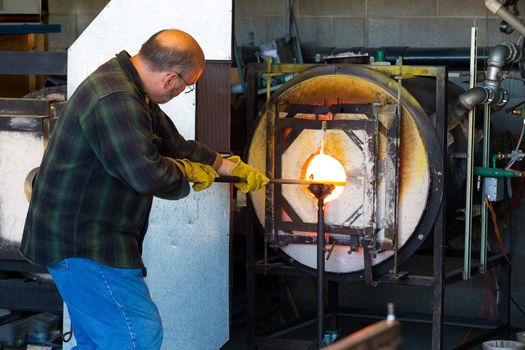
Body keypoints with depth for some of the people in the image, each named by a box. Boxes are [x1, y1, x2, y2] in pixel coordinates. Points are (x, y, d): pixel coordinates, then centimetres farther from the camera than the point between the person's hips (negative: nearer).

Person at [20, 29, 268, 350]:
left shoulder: (132, 90, 13)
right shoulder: (115, 99, -24)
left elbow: (172, 142, 26)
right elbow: (148, 175, -30)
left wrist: (228, 166, 30)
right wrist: (185, 172, -9)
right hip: (82, 243, -11)